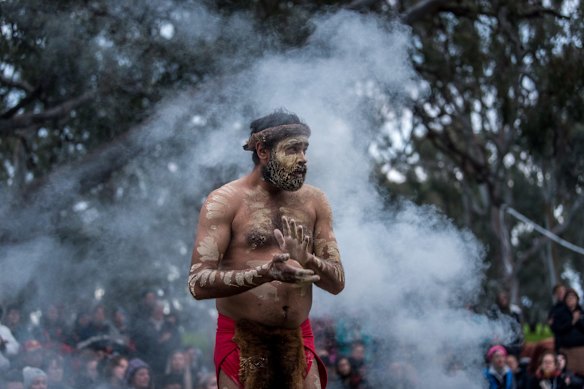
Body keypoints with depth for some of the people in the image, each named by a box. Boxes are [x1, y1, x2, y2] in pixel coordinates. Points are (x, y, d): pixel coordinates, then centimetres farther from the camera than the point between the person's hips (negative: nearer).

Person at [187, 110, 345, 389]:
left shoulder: (314, 201, 6)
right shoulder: (225, 202, -7)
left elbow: (337, 282, 4)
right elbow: (198, 283, -16)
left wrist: (306, 260, -17)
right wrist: (266, 273, -29)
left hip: (298, 341, 4)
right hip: (242, 342, -3)